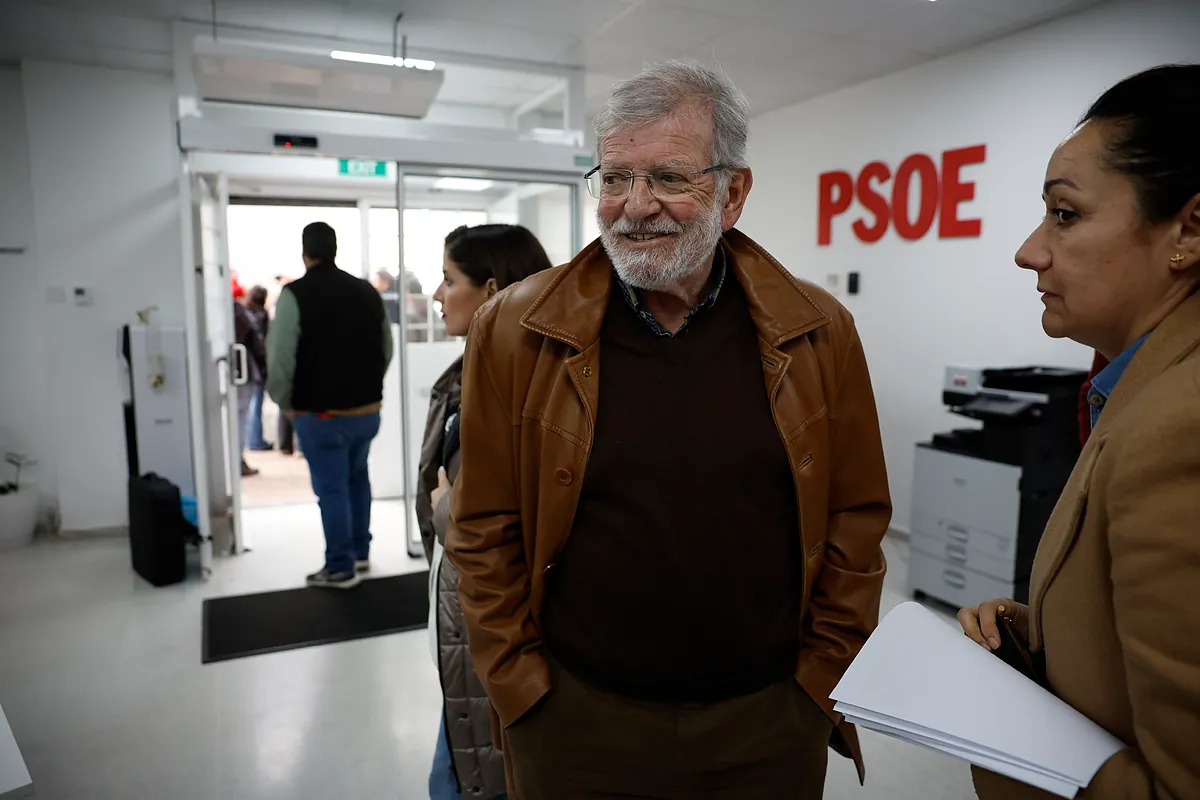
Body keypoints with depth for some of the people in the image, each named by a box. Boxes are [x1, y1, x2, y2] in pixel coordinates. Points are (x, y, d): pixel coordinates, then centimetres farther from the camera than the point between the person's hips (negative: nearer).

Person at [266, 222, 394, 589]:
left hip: (320, 413, -5)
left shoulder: (295, 294, -13)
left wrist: (285, 403, -1)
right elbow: (386, 349, 8)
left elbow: (280, 358, -17)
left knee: (331, 489, 4)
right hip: (367, 408, 5)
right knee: (357, 478, 22)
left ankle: (340, 568, 12)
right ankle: (360, 551, 31)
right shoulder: (367, 291, 4)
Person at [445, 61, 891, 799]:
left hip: (771, 724, 2)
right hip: (576, 724, 0)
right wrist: (527, 696, -4)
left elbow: (856, 522, 0)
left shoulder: (818, 334, -6)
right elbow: (487, 534, -5)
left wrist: (818, 687, -1)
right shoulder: (517, 332, -10)